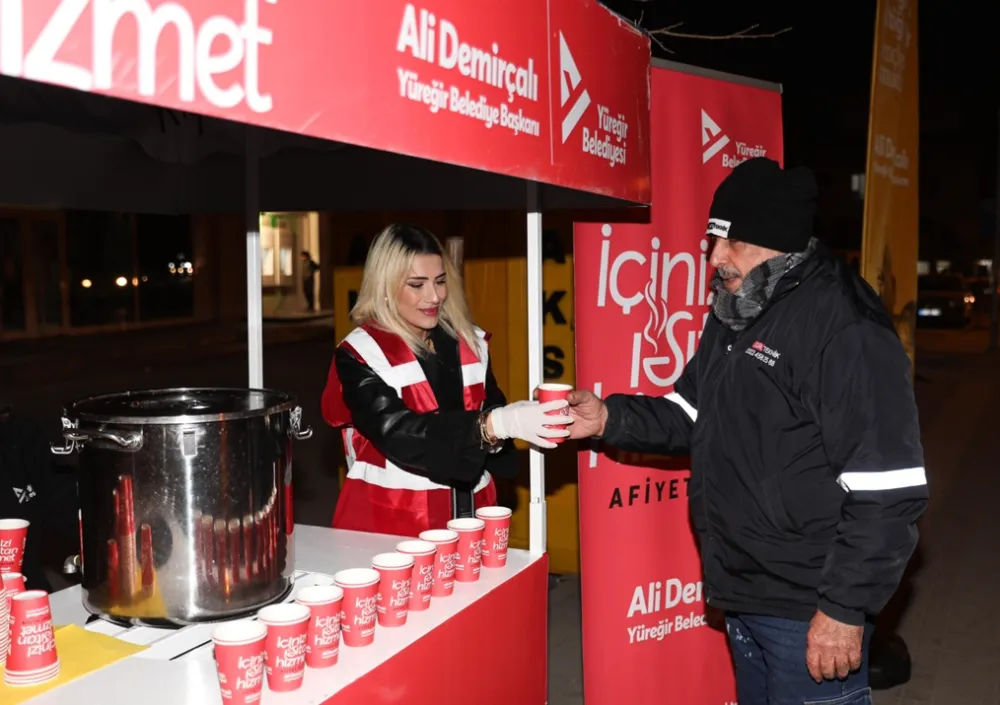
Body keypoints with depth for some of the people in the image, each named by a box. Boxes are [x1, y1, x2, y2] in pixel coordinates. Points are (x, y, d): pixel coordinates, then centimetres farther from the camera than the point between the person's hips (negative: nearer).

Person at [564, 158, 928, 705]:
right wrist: (610, 419, -1)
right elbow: (692, 416, 16)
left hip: (807, 609, -9)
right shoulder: (732, 315, 9)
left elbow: (886, 490, -23)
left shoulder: (845, 328, -21)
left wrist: (847, 608, -20)